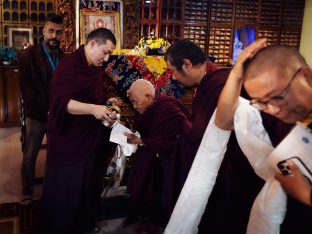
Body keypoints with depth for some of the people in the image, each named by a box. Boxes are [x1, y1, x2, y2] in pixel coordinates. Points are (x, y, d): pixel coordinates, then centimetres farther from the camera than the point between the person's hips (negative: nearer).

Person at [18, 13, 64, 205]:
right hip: (37, 116, -2)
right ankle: (27, 194, 24)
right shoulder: (28, 55, -7)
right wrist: (46, 111, -15)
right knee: (29, 157, 7)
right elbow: (27, 89, -9)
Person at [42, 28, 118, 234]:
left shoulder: (95, 68, 11)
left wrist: (107, 102, 6)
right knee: (65, 191, 4)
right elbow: (62, 103, -26)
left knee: (89, 184, 18)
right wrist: (93, 109, -38)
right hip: (69, 142, -8)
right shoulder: (69, 65, -16)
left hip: (91, 139, 9)